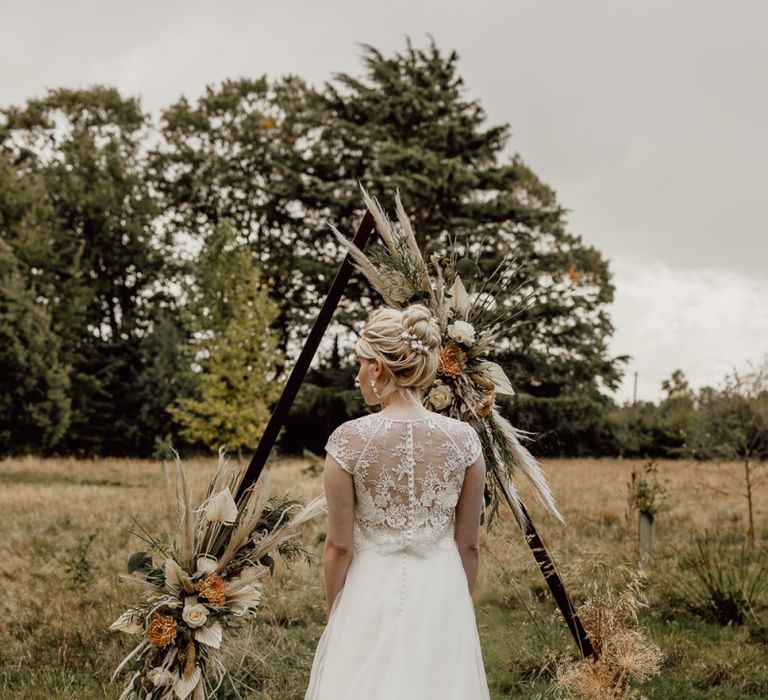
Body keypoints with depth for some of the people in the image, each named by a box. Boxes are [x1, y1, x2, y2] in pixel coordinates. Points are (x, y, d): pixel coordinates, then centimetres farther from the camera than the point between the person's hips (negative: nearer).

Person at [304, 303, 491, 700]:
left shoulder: (348, 440, -15)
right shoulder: (464, 440, -8)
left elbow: (339, 546, -8)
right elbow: (469, 544, 0)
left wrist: (332, 609, 7)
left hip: (372, 592, -2)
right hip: (443, 592, 2)